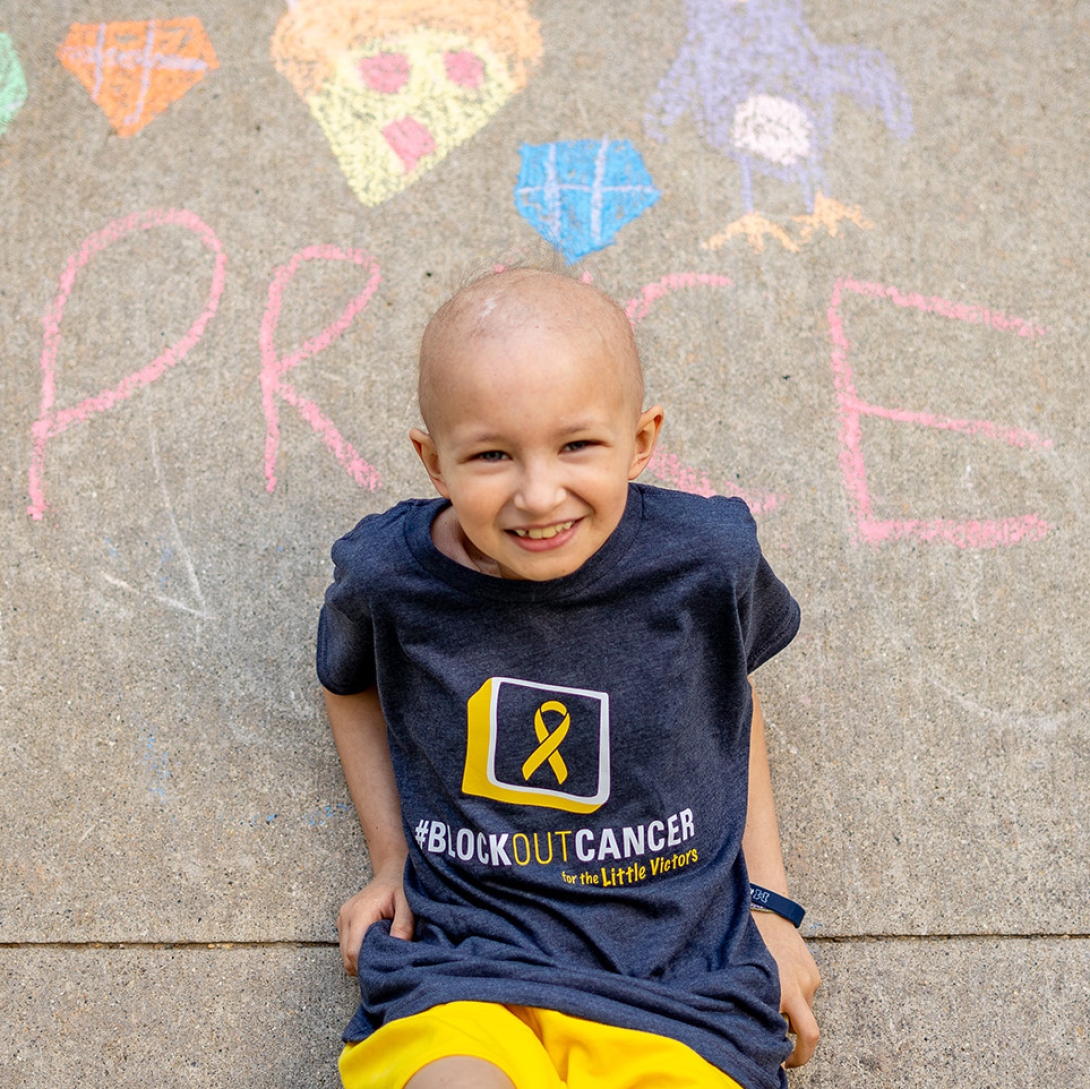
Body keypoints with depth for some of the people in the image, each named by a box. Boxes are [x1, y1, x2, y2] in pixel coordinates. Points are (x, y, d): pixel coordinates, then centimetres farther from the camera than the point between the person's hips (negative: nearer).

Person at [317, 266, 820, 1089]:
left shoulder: (704, 557, -6)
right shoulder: (388, 576, -5)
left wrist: (768, 900, 12)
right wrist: (391, 857, 9)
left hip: (677, 984, 1)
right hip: (459, 978, -1)